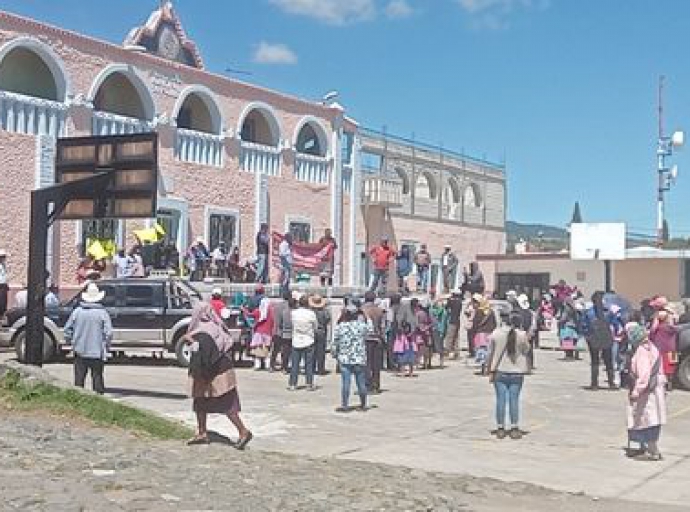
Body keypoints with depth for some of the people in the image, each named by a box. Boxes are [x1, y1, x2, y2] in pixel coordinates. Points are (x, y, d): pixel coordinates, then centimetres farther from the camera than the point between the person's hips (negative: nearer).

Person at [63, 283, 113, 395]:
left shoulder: (77, 311, -2)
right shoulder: (102, 313, -8)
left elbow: (67, 330, 3)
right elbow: (108, 333, -11)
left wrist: (71, 342, 17)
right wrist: (106, 347, 4)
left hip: (80, 351, 2)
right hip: (97, 352, -2)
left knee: (79, 378, 11)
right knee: (97, 377, 6)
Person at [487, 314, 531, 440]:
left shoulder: (496, 333, 0)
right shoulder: (522, 335, -5)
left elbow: (491, 353, 1)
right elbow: (526, 350, 9)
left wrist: (491, 371, 5)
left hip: (500, 371, 1)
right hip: (516, 372, -1)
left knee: (501, 399, 4)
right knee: (514, 400, 3)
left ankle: (500, 429, 7)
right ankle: (514, 428, 5)